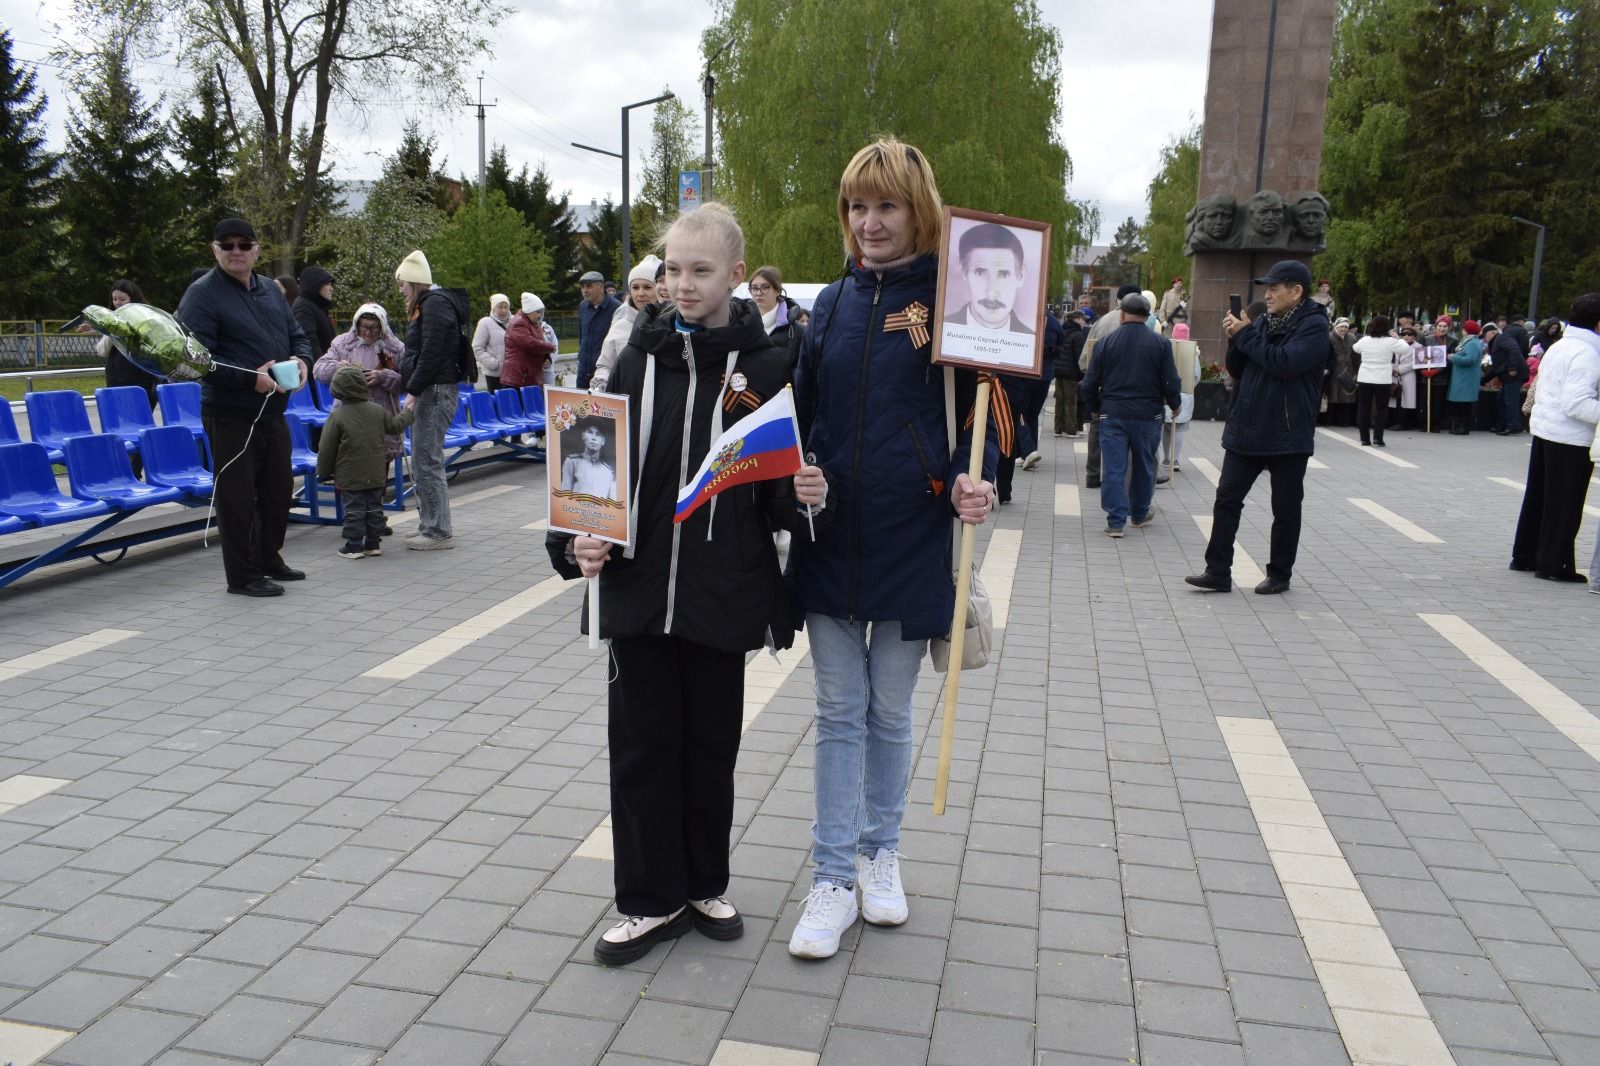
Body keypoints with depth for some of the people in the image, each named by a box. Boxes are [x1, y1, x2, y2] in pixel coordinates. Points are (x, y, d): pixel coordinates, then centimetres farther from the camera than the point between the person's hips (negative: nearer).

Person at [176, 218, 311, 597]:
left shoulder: (271, 290, 12)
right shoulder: (201, 295, -10)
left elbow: (297, 335, 20)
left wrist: (299, 359, -3)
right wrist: (251, 378, -25)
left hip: (273, 412, 7)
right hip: (231, 416, -7)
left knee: (278, 489, 17)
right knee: (237, 495, -1)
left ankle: (269, 559, 33)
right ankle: (242, 575, 9)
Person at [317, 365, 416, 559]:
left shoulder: (337, 415, -11)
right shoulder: (377, 410, 0)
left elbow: (327, 448, -7)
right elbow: (395, 426, 15)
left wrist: (323, 471, 5)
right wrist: (409, 412, 33)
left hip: (350, 476, -4)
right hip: (376, 474, 4)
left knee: (354, 510, 1)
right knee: (374, 507, 11)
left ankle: (354, 546, 4)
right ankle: (373, 543, 17)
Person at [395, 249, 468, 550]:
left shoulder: (435, 304, -11)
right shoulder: (427, 304, 22)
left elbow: (431, 354, -19)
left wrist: (413, 390, -17)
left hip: (436, 390, -11)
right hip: (428, 391, 11)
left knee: (427, 462, -9)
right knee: (420, 463, 13)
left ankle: (439, 532, -4)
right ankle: (429, 526, 20)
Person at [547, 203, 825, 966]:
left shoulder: (762, 369, -3)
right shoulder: (638, 362, 2)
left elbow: (781, 486, 1)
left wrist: (806, 497, -20)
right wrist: (581, 543, -11)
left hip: (723, 594, -1)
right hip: (639, 589, 2)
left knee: (711, 744, 13)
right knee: (641, 745, 8)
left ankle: (706, 885, 33)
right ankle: (651, 901, 24)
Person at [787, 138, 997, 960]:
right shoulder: (834, 303, 8)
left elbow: (980, 413, -2)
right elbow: (804, 412, 13)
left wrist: (974, 482, -21)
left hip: (910, 542, -3)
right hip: (829, 539, 3)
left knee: (889, 711, 12)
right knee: (837, 713, 8)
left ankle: (880, 854, 33)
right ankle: (832, 880, 18)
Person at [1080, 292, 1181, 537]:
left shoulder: (1106, 343, -2)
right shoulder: (1161, 344, -4)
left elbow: (1090, 384, 0)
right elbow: (1170, 382, -3)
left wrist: (1095, 408, 18)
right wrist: (1175, 404, 16)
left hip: (1113, 415, -1)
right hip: (1147, 416, 1)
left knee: (1114, 468, 1)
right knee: (1143, 467, 16)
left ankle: (1116, 521, -4)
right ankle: (1139, 514, 30)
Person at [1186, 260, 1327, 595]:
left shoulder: (1313, 326, -9)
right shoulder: (1264, 322, 11)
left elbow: (1283, 362, -24)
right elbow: (1238, 371, 14)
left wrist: (1246, 335, -16)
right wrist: (1235, 340, -4)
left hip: (1288, 436, -6)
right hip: (1245, 431, 6)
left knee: (1285, 509, 7)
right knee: (1227, 498, 2)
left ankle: (1279, 575, 19)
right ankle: (1218, 571, 7)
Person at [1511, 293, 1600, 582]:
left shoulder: (1558, 346, 12)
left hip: (1544, 430, 9)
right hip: (1571, 439, -9)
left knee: (1538, 497, 16)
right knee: (1565, 504, 2)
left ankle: (1524, 556, 24)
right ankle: (1553, 564, 9)